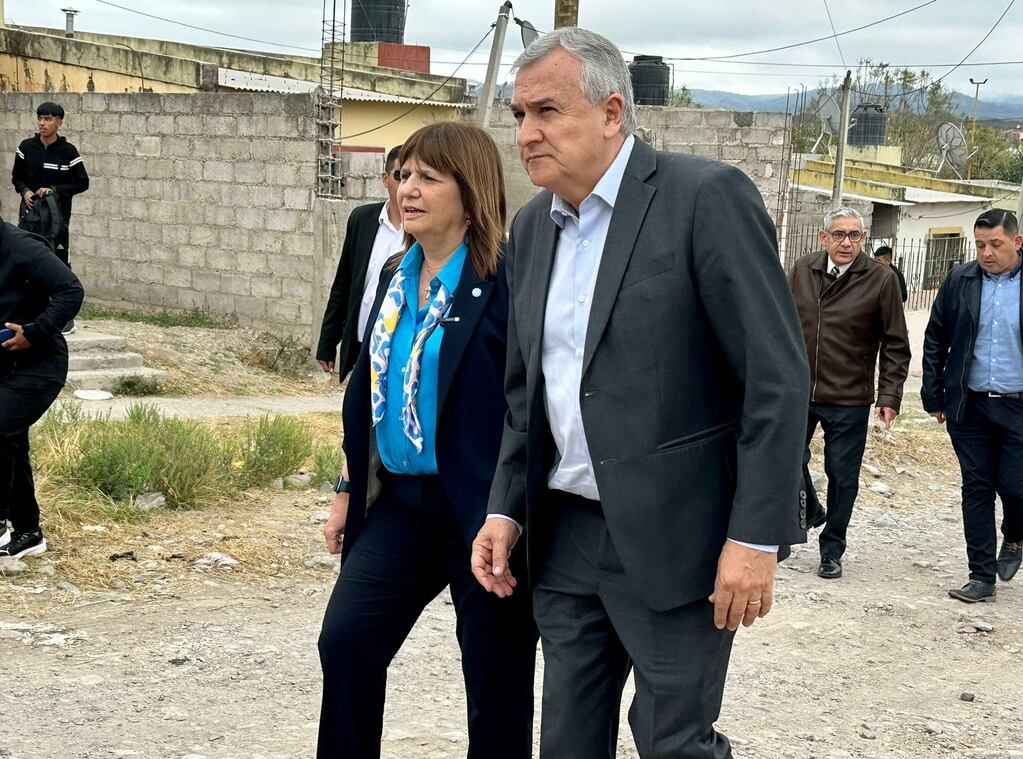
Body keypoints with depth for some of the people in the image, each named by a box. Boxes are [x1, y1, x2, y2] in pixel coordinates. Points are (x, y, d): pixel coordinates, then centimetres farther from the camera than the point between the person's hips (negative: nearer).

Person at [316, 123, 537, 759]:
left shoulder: (506, 283, -14)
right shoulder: (398, 281, 11)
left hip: (479, 509, -7)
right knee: (345, 643, 2)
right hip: (400, 502, 7)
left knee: (495, 682, 4)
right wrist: (349, 491, 19)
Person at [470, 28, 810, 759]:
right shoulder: (531, 227, 10)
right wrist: (506, 509, 10)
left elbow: (779, 376, -15)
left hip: (678, 534, -6)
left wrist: (756, 535, -19)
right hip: (567, 534, 7)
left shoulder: (708, 197, -12)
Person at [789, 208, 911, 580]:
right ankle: (809, 511, 33)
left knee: (842, 476, 6)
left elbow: (895, 345, -3)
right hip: (797, 392, 2)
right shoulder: (803, 270, 1)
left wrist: (889, 396, -8)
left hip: (849, 401, -2)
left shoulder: (881, 279, -8)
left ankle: (832, 551, 22)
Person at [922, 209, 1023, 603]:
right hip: (969, 406, 2)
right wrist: (934, 397, 5)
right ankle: (982, 576, 15)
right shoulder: (960, 280, 2)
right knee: (977, 489, 7)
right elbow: (935, 341, 8)